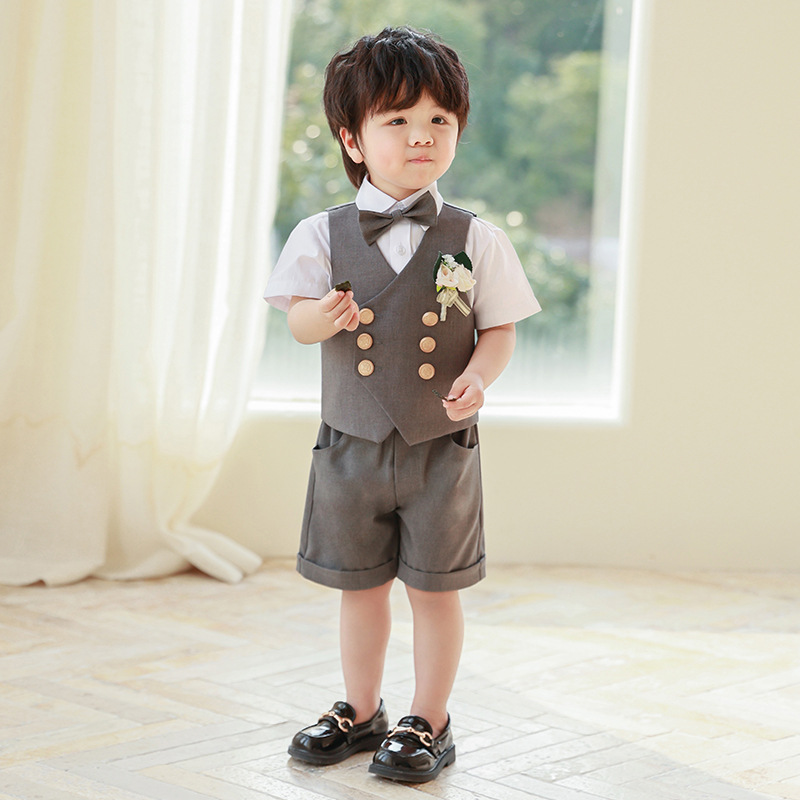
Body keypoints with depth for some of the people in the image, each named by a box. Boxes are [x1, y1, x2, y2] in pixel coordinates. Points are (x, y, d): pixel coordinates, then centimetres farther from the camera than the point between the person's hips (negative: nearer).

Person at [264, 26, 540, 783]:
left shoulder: (475, 242, -4)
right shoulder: (324, 236, -2)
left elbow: (498, 328, 1)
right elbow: (298, 317, 0)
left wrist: (478, 375, -19)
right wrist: (323, 317, -23)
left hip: (440, 446, -1)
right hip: (351, 443, 2)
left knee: (434, 589, 5)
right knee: (360, 585, 14)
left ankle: (428, 723, 20)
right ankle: (360, 711, 32)